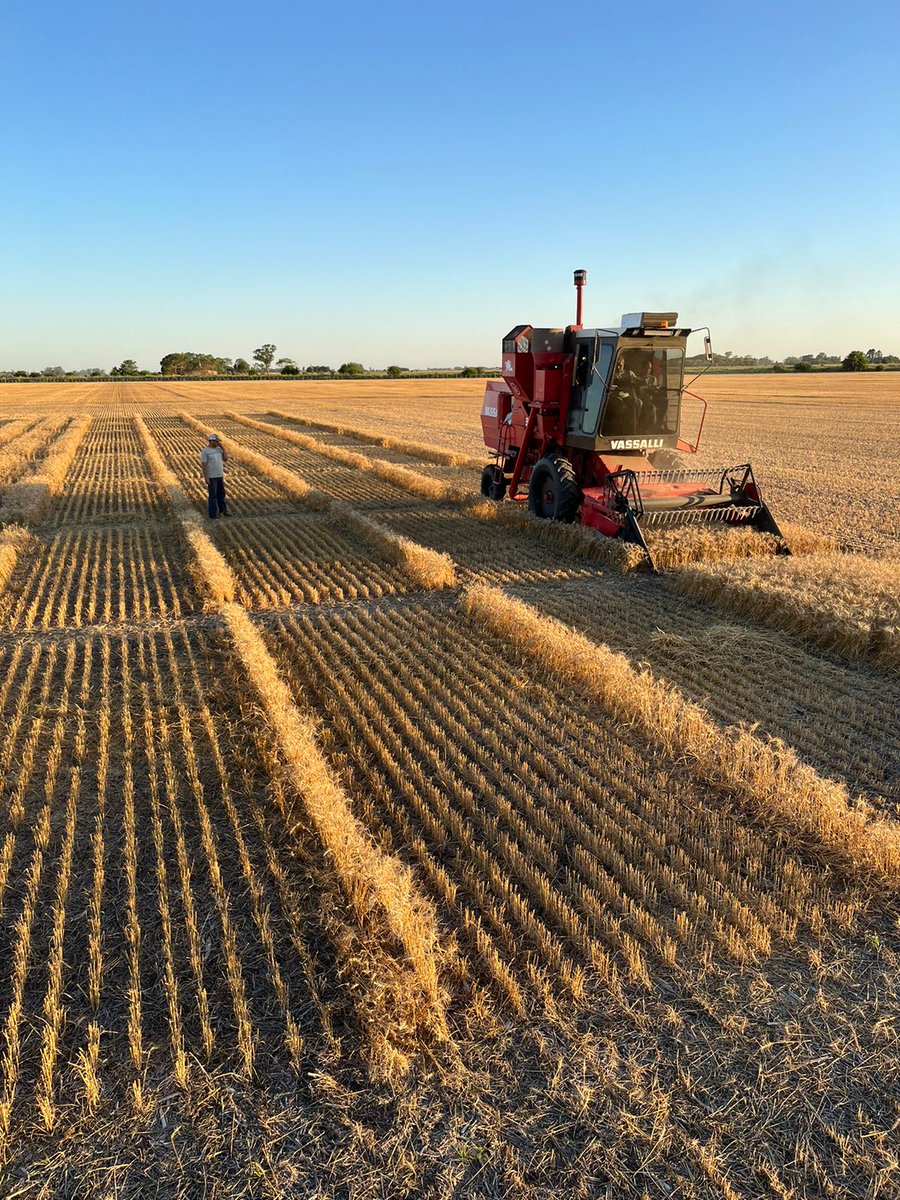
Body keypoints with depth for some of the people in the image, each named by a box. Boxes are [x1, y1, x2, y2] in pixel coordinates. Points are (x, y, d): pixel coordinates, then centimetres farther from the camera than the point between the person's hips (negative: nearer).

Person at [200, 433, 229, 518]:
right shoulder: (205, 451, -15)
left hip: (219, 475, 7)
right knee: (213, 496, -5)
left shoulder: (218, 449, 6)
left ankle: (222, 511, 32)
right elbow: (203, 465, -16)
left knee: (221, 494, 17)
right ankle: (212, 516, 1)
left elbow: (225, 459, 1)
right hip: (211, 477, -7)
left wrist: (223, 447, -6)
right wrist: (206, 478, -19)